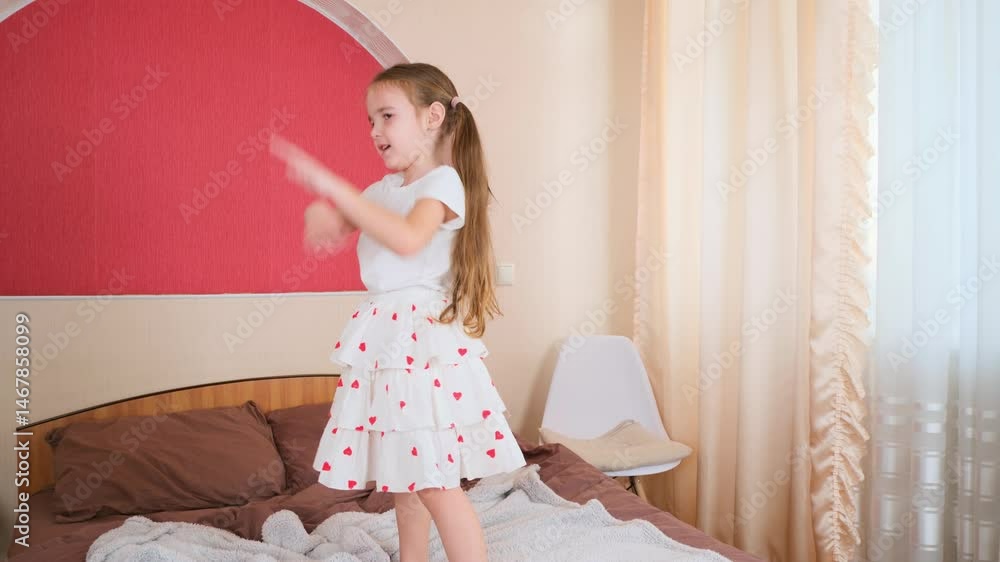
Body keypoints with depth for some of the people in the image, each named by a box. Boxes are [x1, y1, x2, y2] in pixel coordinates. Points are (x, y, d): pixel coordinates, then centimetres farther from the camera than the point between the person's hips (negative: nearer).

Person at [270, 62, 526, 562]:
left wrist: (333, 187, -29)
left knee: (433, 481, -8)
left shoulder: (443, 182, -10)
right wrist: (322, 215, -10)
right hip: (383, 337, 8)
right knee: (402, 474, 17)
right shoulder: (382, 189, 15)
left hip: (426, 337, -8)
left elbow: (408, 239, -28)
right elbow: (334, 225, 15)